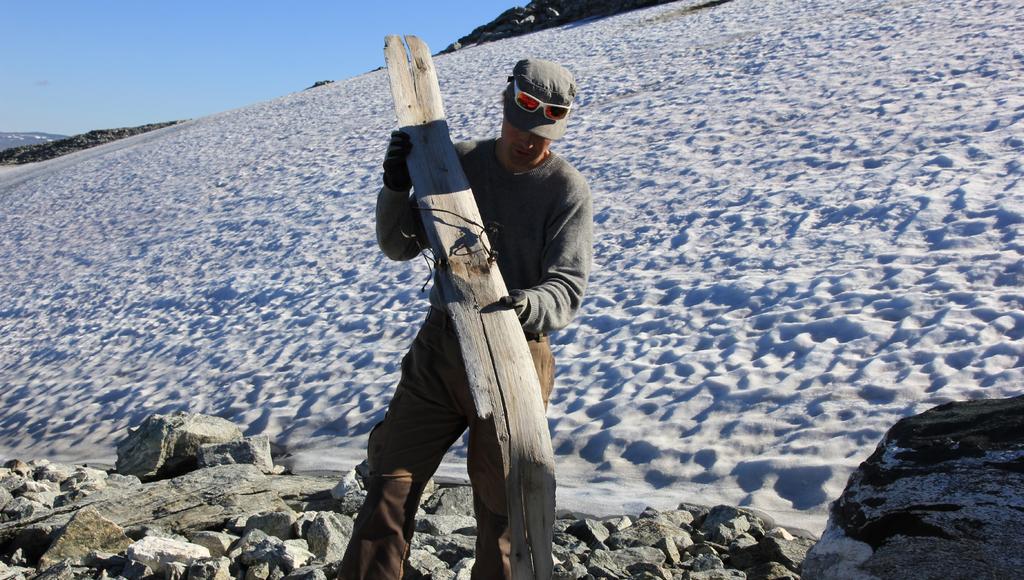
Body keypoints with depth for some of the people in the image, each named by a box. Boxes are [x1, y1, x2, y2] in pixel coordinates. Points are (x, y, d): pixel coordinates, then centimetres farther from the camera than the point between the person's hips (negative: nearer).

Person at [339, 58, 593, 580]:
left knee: (499, 503, 8)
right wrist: (397, 188, -12)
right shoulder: (457, 162, 3)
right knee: (391, 482, 5)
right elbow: (399, 247, 7)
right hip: (440, 344, 3)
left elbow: (568, 286, -14)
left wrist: (529, 306, -36)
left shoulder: (567, 188, -7)